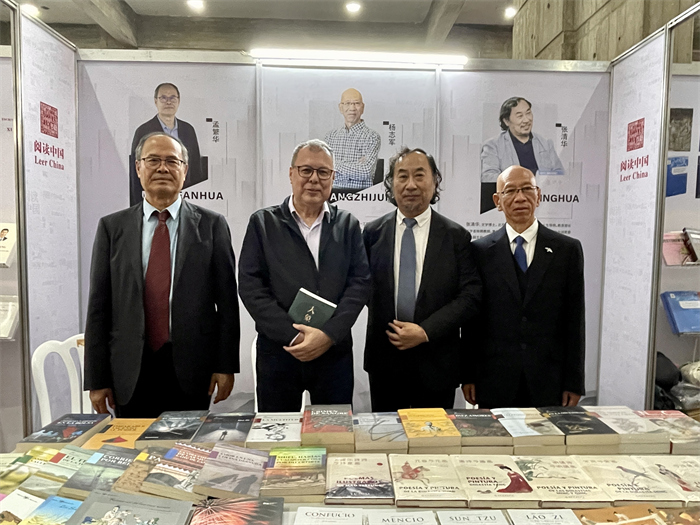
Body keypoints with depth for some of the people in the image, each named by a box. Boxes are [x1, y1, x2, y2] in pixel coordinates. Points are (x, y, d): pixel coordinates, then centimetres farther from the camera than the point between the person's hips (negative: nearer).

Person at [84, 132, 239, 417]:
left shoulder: (211, 225, 1)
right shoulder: (112, 227, 5)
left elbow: (227, 300, -1)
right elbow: (98, 306, 4)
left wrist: (226, 365, -4)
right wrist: (96, 379, 2)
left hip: (191, 371, -1)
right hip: (130, 373, 1)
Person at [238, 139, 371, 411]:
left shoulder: (347, 225, 6)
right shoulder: (263, 223, 3)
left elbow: (360, 282, -1)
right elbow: (251, 286, -5)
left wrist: (328, 335, -13)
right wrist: (293, 336, -13)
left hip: (335, 351, 1)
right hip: (277, 351, -1)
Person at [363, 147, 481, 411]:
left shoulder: (456, 236, -2)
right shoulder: (373, 233, 2)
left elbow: (470, 294, -7)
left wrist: (426, 331, -15)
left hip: (436, 363, -1)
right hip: (384, 360, 1)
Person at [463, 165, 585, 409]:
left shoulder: (568, 249, 3)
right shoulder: (480, 250, 1)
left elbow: (575, 321, 2)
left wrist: (574, 383, 1)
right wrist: (468, 375, 1)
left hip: (549, 383, 1)